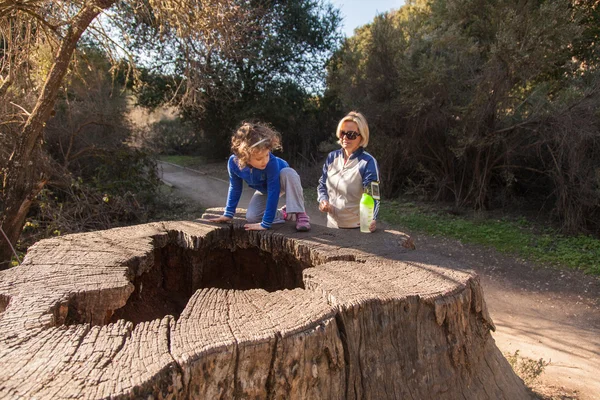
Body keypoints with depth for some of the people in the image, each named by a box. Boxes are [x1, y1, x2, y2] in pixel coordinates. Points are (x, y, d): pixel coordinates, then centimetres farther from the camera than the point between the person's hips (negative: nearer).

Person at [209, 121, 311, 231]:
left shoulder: (271, 162, -42)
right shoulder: (234, 162, -31)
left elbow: (273, 191, -40)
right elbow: (235, 188, -13)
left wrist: (265, 223, -39)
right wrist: (228, 214, -8)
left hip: (281, 180, -3)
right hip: (264, 190, 4)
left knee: (289, 173, -39)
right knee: (251, 217, -17)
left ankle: (300, 214, -28)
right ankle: (284, 214, 6)